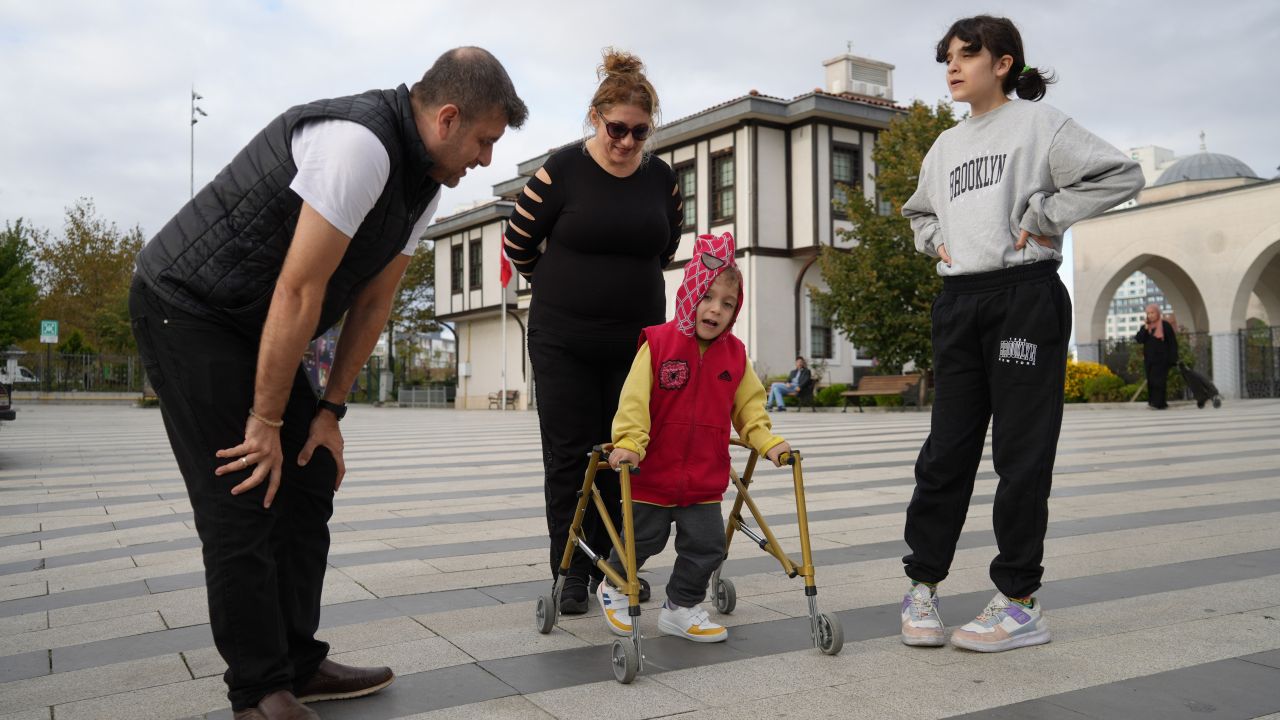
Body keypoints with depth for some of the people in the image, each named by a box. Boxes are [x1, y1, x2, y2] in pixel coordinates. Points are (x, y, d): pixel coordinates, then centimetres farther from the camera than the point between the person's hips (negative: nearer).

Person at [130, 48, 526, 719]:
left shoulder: (424, 182, 3)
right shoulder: (359, 142, -28)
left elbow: (373, 301, 6)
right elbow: (298, 292, -27)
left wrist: (329, 409, 4)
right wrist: (267, 422, -21)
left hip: (257, 326, 9)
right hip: (185, 306, -9)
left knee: (311, 478, 7)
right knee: (243, 501, -9)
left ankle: (297, 665, 18)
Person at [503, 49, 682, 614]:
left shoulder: (662, 177, 2)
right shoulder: (562, 171, -9)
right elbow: (519, 243, 1)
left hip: (636, 338, 3)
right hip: (563, 340, -3)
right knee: (569, 455, 2)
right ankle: (572, 572, 12)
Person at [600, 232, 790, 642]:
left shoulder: (735, 354, 0)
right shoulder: (658, 344, -13)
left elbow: (748, 407, 7)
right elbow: (634, 399, -18)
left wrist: (768, 442, -6)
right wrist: (629, 443, -29)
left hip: (705, 478, 4)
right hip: (653, 471, -3)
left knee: (707, 544, 4)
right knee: (642, 539, 12)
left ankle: (681, 609, 23)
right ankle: (613, 587, 39)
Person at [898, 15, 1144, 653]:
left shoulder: (1038, 123, 0)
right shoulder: (945, 146, 18)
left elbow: (1120, 175, -8)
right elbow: (919, 210, 34)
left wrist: (1043, 216, -11)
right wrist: (935, 238, 13)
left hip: (1025, 296, -6)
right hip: (958, 304, 6)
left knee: (1022, 452, -2)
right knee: (946, 451, 5)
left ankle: (1019, 601, 6)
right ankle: (923, 586, 12)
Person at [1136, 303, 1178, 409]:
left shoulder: (1165, 325, -4)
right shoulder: (1145, 327, 13)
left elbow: (1172, 343, -5)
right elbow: (1139, 340, 0)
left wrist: (1172, 359, -11)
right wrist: (1145, 328, -10)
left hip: (1161, 359, -6)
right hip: (1148, 359, 6)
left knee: (1158, 381, -10)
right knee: (1150, 381, 5)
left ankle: (1159, 403, -11)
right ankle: (1152, 401, 10)